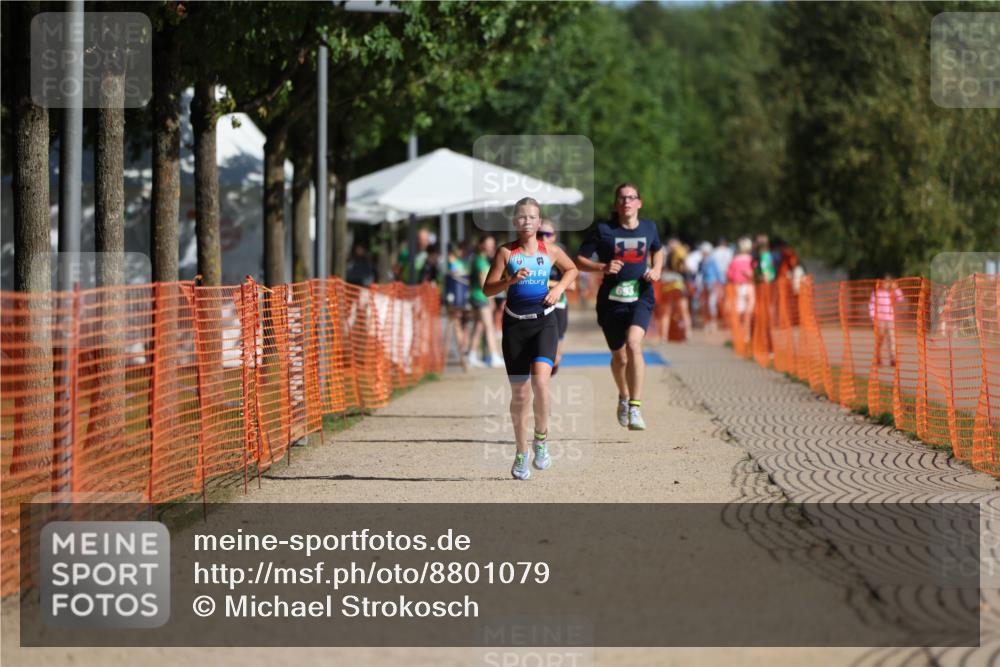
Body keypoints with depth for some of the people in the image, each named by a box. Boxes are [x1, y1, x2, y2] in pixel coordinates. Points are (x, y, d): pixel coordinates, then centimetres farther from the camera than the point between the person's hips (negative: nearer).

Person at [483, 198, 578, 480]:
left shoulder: (550, 251, 3)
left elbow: (572, 269, 23)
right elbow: (487, 289, -4)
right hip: (515, 322, 0)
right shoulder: (506, 252, -1)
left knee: (540, 380, -23)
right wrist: (511, 280, -21)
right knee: (519, 393, 4)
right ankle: (521, 453, 20)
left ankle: (541, 439, -2)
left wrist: (559, 289, 4)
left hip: (544, 321, 0)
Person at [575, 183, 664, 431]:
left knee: (633, 343, -26)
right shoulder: (603, 230, -4)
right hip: (611, 299, 0)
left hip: (641, 296, 0)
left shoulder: (649, 228, 5)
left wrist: (657, 269, 6)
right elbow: (579, 261, -1)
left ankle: (635, 408, -26)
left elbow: (658, 250, 26)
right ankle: (623, 397, 45)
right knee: (619, 356, 12)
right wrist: (603, 267, -18)